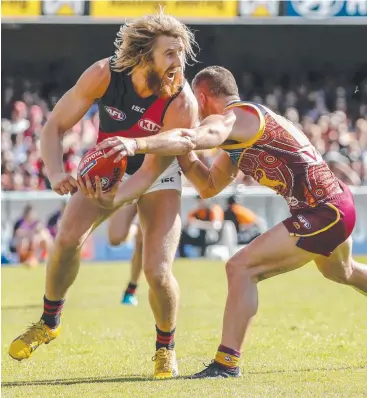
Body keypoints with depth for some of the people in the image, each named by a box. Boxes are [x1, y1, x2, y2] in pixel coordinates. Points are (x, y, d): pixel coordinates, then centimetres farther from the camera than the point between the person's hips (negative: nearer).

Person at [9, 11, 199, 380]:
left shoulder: (181, 104, -33)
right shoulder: (103, 75, -27)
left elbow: (150, 171, -29)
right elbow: (54, 126, -17)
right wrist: (56, 174, -35)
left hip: (156, 176, -2)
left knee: (157, 270, -17)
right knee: (68, 238, -17)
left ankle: (165, 349, 11)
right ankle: (49, 322, 8)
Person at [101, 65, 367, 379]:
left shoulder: (231, 118, -16)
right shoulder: (238, 135, 15)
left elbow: (190, 138, -37)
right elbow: (209, 187, 19)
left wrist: (136, 144, -49)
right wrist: (185, 156, 4)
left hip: (323, 213, -11)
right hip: (337, 203, 11)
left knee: (241, 268, -17)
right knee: (341, 271, 38)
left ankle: (227, 363, -17)